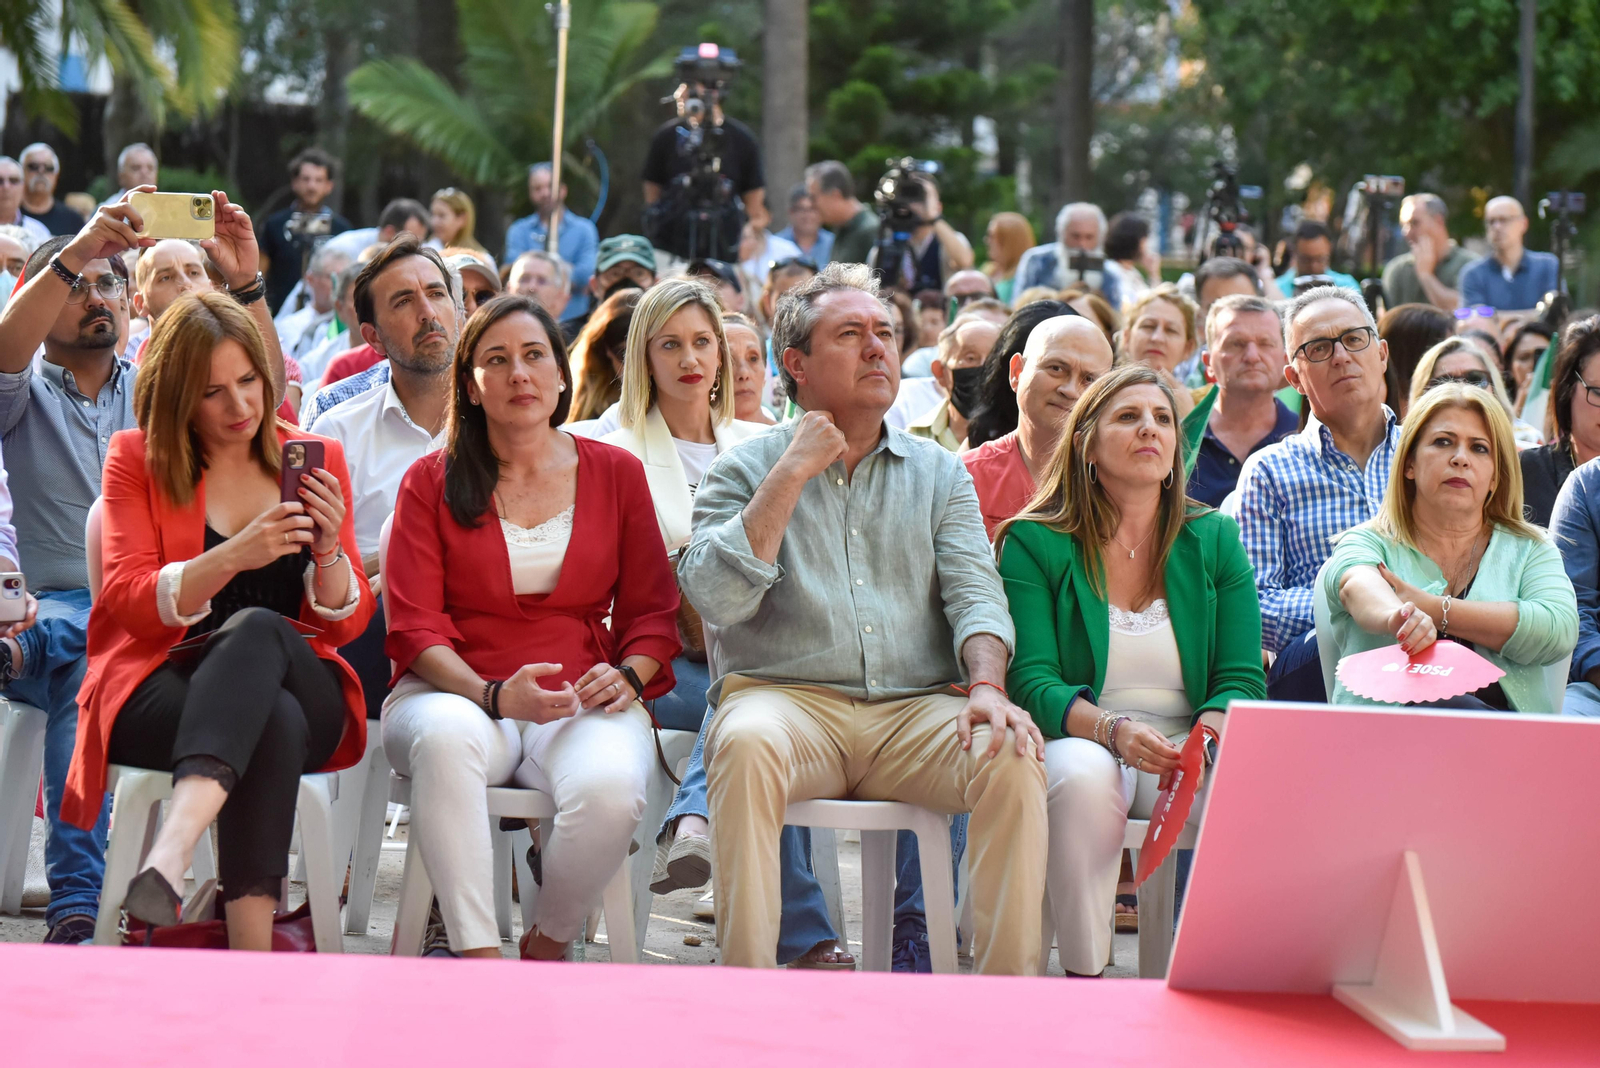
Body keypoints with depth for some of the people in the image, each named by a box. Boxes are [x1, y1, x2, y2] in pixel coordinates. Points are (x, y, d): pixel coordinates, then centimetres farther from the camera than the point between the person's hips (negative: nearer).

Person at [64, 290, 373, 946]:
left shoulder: (316, 460, 14)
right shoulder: (137, 459, 9)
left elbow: (348, 622, 10)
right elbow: (130, 605, -4)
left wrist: (329, 549, -12)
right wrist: (234, 557, -20)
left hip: (300, 693, 1)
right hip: (160, 690, -1)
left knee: (257, 628, -37)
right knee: (274, 724, -38)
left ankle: (170, 855, -55)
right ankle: (252, 956, -49)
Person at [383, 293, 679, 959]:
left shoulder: (616, 473, 14)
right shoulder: (431, 482, 10)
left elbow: (652, 610, 15)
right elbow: (414, 626, 2)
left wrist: (628, 677, -8)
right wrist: (494, 694, -17)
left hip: (584, 703, 1)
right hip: (459, 693, -1)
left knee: (610, 791, -34)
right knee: (446, 738, -39)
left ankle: (548, 944, -5)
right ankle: (478, 959, -36)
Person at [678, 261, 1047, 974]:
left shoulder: (938, 473, 19)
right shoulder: (745, 468, 10)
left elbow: (974, 593, 6)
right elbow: (714, 597, -7)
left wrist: (987, 687, -15)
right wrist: (793, 473, -6)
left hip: (915, 707, 3)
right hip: (787, 697, -2)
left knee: (1012, 756, -28)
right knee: (748, 743, -37)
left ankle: (1008, 988, -21)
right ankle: (747, 989, -33)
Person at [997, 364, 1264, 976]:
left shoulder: (1214, 540, 11)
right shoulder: (1033, 544, 2)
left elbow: (1242, 677, 6)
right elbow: (1031, 680, -6)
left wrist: (1207, 736, -18)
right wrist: (1112, 731, -26)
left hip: (1193, 756, 2)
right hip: (1078, 739, -2)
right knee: (1084, 777, -38)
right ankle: (1083, 978, -27)